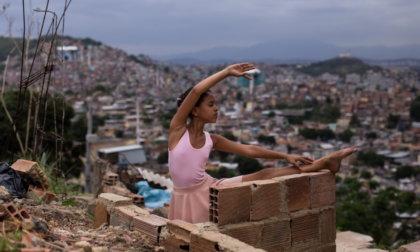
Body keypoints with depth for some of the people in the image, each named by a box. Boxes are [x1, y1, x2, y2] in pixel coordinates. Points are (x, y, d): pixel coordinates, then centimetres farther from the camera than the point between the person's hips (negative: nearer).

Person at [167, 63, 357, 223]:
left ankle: (324, 163, 0)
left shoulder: (211, 140, 3)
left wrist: (285, 156, 4)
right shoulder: (177, 128, -10)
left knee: (264, 175, -3)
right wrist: (227, 72, -19)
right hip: (186, 198, -2)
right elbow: (195, 91, -24)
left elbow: (248, 150, 7)